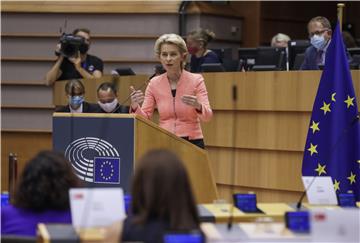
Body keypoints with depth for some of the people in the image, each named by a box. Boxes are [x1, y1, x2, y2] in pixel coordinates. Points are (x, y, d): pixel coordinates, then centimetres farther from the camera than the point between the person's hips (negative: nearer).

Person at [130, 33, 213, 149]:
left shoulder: (196, 80, -3)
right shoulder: (154, 83, 4)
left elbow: (207, 116, -11)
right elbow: (145, 119, 2)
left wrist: (197, 106, -33)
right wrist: (135, 106, -19)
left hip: (192, 142, -2)